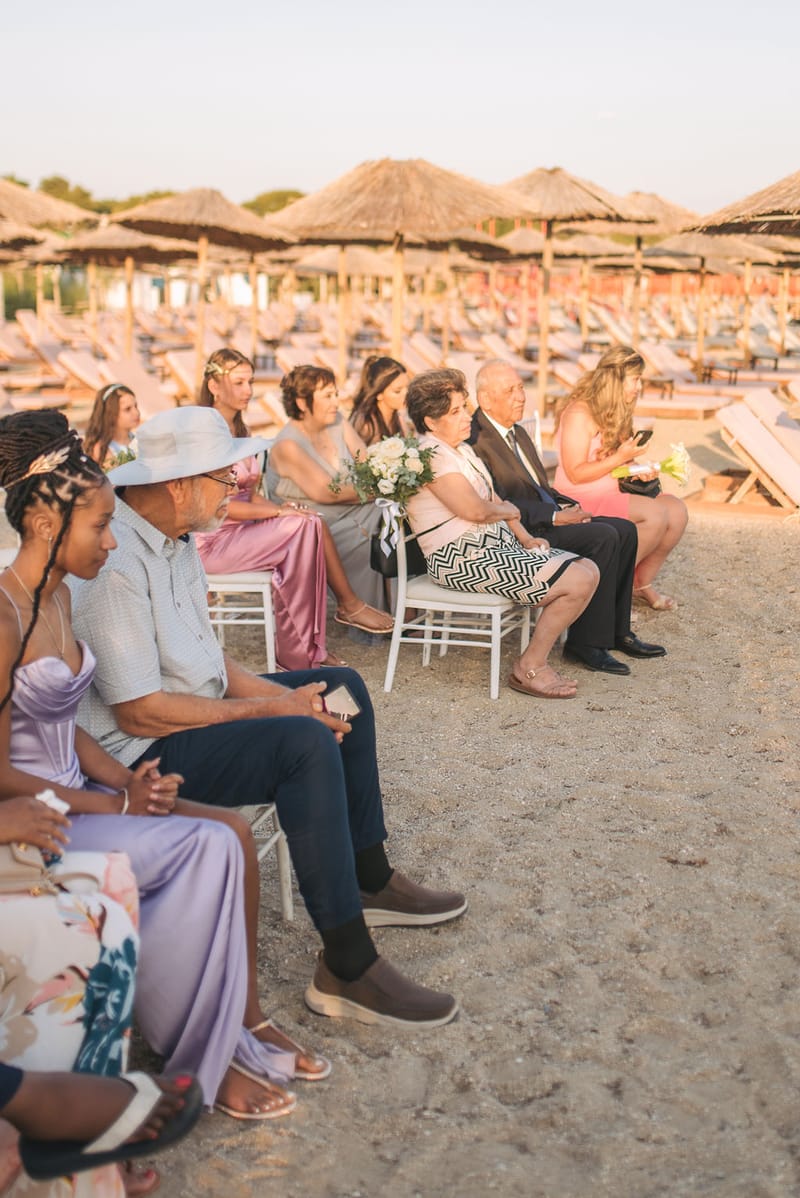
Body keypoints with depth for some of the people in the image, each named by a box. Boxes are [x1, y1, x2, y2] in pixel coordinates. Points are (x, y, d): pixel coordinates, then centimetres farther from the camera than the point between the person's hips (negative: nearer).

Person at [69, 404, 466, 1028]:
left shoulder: (175, 537, 6)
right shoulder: (115, 562, -26)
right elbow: (141, 713, -27)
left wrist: (292, 695, -4)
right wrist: (270, 709, -19)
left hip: (197, 705, 11)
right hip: (142, 751, -11)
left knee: (342, 688, 12)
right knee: (306, 744, -30)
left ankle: (370, 879, 18)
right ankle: (347, 968, -22)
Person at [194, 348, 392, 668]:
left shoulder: (238, 430, 15)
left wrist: (278, 508, -6)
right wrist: (276, 511, -19)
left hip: (240, 530, 8)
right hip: (213, 540, -8)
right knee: (307, 526, -23)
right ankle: (349, 603, -6)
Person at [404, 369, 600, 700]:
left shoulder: (460, 448, 19)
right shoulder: (431, 455, -14)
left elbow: (495, 500, 20)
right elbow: (475, 510, -23)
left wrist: (525, 537, 5)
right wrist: (509, 511, -2)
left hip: (497, 545, 10)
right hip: (465, 558, -10)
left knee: (589, 570, 2)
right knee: (579, 582, -16)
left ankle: (535, 656, 7)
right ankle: (529, 669, -4)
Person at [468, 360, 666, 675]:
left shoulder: (518, 433, 19)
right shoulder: (475, 439, -14)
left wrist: (567, 506, 4)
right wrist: (555, 517, -19)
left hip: (549, 518, 10)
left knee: (625, 530, 0)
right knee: (603, 536, -23)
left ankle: (617, 631, 6)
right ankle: (586, 643, -17)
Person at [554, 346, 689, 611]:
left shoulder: (618, 412, 12)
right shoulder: (579, 413, -16)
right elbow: (575, 474, -20)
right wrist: (619, 458, -24)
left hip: (613, 493, 9)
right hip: (584, 501, -9)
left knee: (677, 509, -9)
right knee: (655, 513, -25)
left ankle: (643, 582, 2)